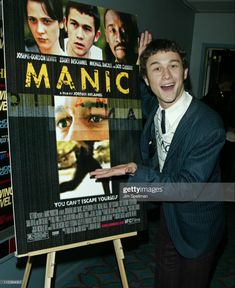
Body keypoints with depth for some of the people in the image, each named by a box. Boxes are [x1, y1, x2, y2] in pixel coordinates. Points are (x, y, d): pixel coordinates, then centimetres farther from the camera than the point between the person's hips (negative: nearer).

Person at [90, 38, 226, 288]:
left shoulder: (209, 126, -31)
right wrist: (136, 64, 0)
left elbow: (188, 187, -29)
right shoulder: (153, 107, -10)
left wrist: (135, 171, -33)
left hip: (196, 228, -6)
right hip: (167, 218, 6)